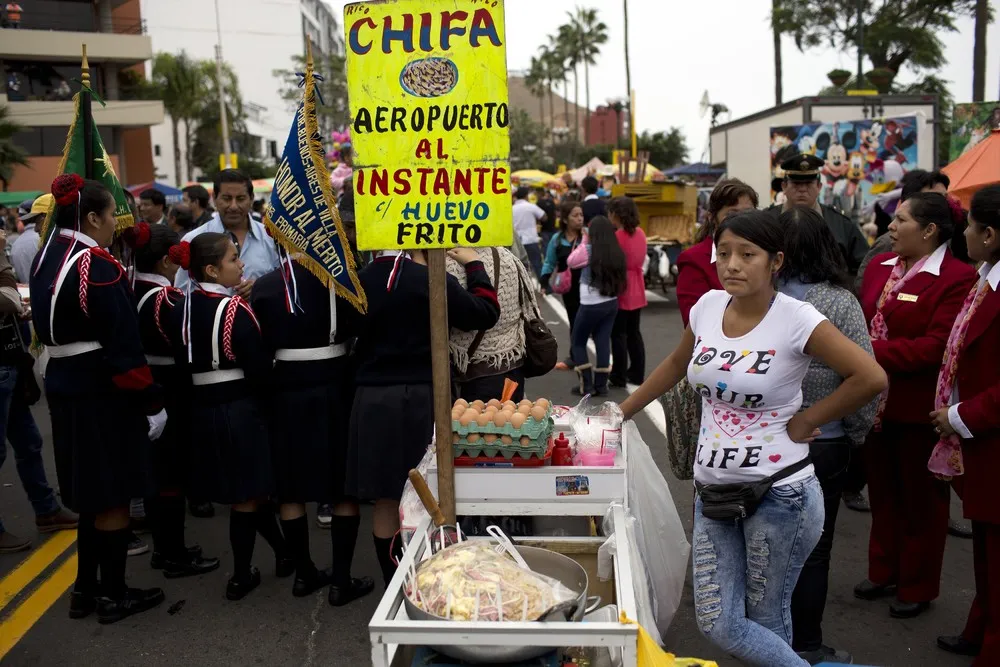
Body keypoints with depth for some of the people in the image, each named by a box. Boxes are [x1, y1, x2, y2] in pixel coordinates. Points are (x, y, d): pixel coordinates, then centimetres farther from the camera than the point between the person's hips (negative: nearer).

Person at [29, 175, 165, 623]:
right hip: (101, 393, -9)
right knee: (112, 495, 3)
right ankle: (113, 595, 14)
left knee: (91, 492, 18)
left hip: (64, 386, 9)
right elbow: (123, 345, -20)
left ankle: (85, 590, 28)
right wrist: (151, 401, -15)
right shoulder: (96, 266, -19)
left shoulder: (45, 260, 10)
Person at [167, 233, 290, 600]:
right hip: (240, 409, -7)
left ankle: (284, 554, 32)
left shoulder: (181, 309, 4)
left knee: (249, 489, 18)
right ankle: (241, 577, 18)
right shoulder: (235, 309, -17)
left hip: (201, 409, 7)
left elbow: (182, 362, 10)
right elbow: (259, 371, -18)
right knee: (246, 497, 7)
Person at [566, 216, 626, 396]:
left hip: (591, 305, -5)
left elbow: (570, 262, 1)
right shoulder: (616, 252, 1)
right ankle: (601, 384, 12)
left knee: (578, 343, 10)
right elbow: (619, 277, 8)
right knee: (603, 343, 11)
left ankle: (586, 385, 7)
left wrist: (583, 242, 7)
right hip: (611, 303, 5)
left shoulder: (588, 250, -13)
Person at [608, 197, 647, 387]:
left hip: (620, 292, -7)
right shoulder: (640, 233, 5)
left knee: (618, 335, 2)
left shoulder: (617, 236, -17)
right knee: (634, 332, 15)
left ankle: (619, 377, 8)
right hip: (636, 291, 7)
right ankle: (637, 374, 22)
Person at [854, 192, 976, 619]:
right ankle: (884, 573, 38)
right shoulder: (879, 266, 6)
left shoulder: (957, 278, -16)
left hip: (919, 408, -6)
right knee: (882, 493, 20)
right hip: (876, 403, 6)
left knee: (921, 499, 12)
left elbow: (936, 346, -23)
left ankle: (917, 587, 30)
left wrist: (873, 353, -25)